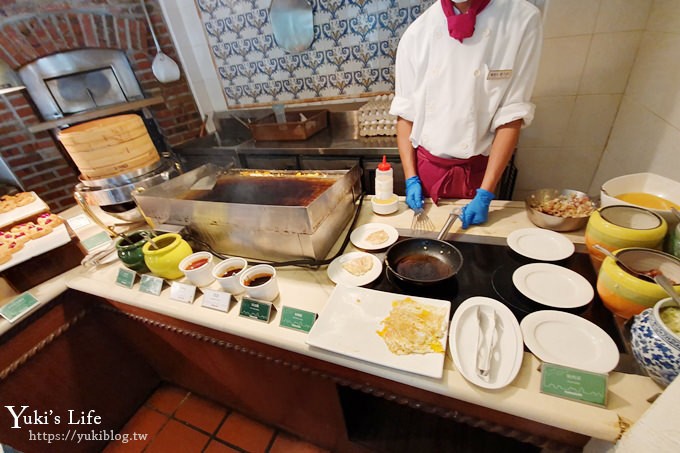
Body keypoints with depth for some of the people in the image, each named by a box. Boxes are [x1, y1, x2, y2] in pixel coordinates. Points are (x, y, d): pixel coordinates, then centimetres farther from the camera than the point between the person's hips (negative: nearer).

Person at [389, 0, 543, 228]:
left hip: (478, 169, 0)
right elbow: (405, 112, -2)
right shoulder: (417, 32, -3)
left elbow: (512, 115, -10)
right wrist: (411, 179, -7)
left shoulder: (523, 19, -8)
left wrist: (485, 194, -14)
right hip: (425, 165, 1)